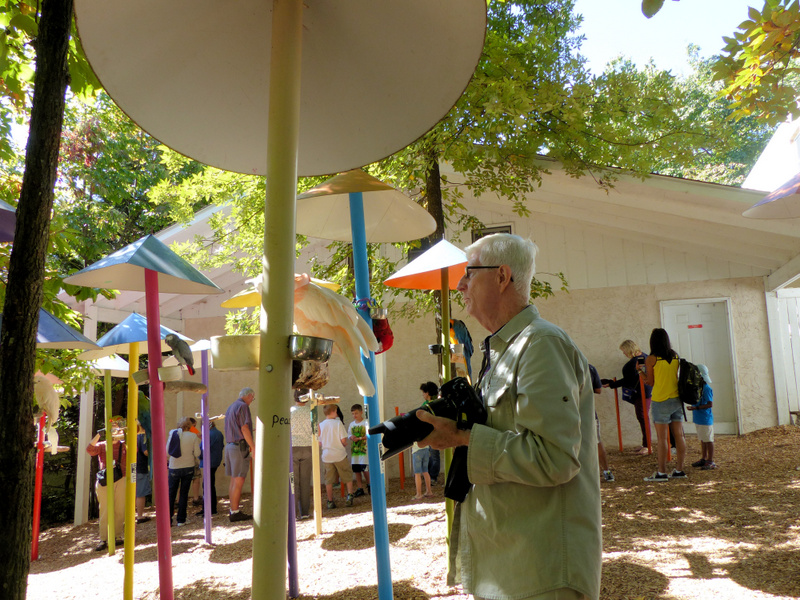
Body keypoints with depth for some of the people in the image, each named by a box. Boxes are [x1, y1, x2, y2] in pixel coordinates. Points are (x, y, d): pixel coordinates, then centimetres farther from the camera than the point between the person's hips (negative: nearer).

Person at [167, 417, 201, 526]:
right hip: (188, 467, 0)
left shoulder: (173, 434, -5)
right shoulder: (193, 436, -7)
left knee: (171, 494, 10)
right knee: (184, 494, 8)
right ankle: (181, 520, 9)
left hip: (174, 468, 0)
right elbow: (197, 453, -7)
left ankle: (168, 520, 9)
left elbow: (167, 451, -2)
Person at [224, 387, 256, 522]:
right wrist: (254, 447, -16)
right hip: (240, 446, -10)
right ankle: (235, 512, -7)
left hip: (229, 445, 10)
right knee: (239, 481, -7)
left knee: (233, 480, 11)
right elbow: (244, 429, -17)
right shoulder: (243, 406, -9)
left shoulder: (230, 408, 20)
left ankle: (233, 510, 15)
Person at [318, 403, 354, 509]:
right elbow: (343, 440, -13)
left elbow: (319, 443, 5)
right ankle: (349, 495, 8)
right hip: (340, 455, -3)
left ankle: (330, 501, 11)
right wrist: (345, 445, 9)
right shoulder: (338, 423, -11)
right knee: (348, 477, 14)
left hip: (327, 456, 3)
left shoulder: (320, 425, 0)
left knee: (329, 480, 9)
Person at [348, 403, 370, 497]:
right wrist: (351, 437, -6)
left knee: (365, 469, -8)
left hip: (364, 449, -5)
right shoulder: (351, 424, 13)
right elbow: (349, 434, 16)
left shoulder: (365, 423, -4)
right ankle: (359, 488, 14)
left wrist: (359, 438, -18)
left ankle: (369, 485, 13)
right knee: (356, 470, 6)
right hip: (354, 450, 6)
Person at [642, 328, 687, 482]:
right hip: (676, 399, 6)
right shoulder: (675, 357, 6)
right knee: (679, 435, 9)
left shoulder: (651, 359, -9)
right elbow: (673, 376, 13)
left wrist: (642, 371, 10)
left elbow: (650, 382, -5)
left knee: (662, 438, -2)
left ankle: (661, 472, 1)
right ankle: (679, 470, 15)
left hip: (661, 401, -5)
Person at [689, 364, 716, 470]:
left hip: (705, 419, -9)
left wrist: (696, 407, -25)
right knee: (702, 439, 17)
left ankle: (710, 461, 7)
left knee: (708, 440, 0)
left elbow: (710, 404, -20)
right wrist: (692, 405, 7)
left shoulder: (706, 389, -17)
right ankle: (704, 459, 27)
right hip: (698, 418, 9)